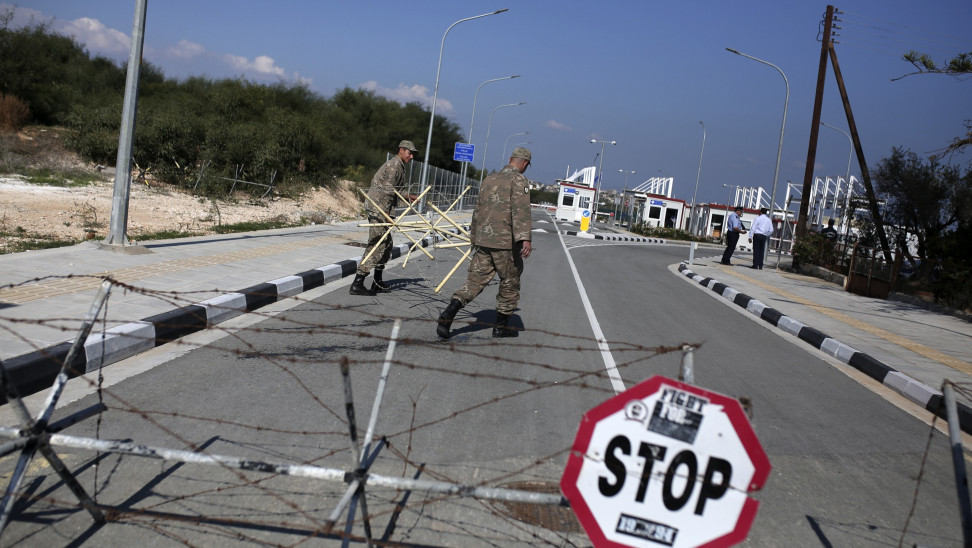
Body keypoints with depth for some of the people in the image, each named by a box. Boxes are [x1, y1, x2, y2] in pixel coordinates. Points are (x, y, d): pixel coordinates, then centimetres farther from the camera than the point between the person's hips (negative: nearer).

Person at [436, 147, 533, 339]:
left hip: (483, 240, 6)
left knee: (475, 280, 5)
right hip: (505, 243, -6)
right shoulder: (519, 181, -5)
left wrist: (474, 236, 33)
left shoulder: (489, 179, 17)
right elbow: (521, 211, -20)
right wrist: (525, 239, -28)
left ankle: (448, 314, -12)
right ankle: (502, 326, 17)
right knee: (510, 283, 10)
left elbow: (478, 211, 23)